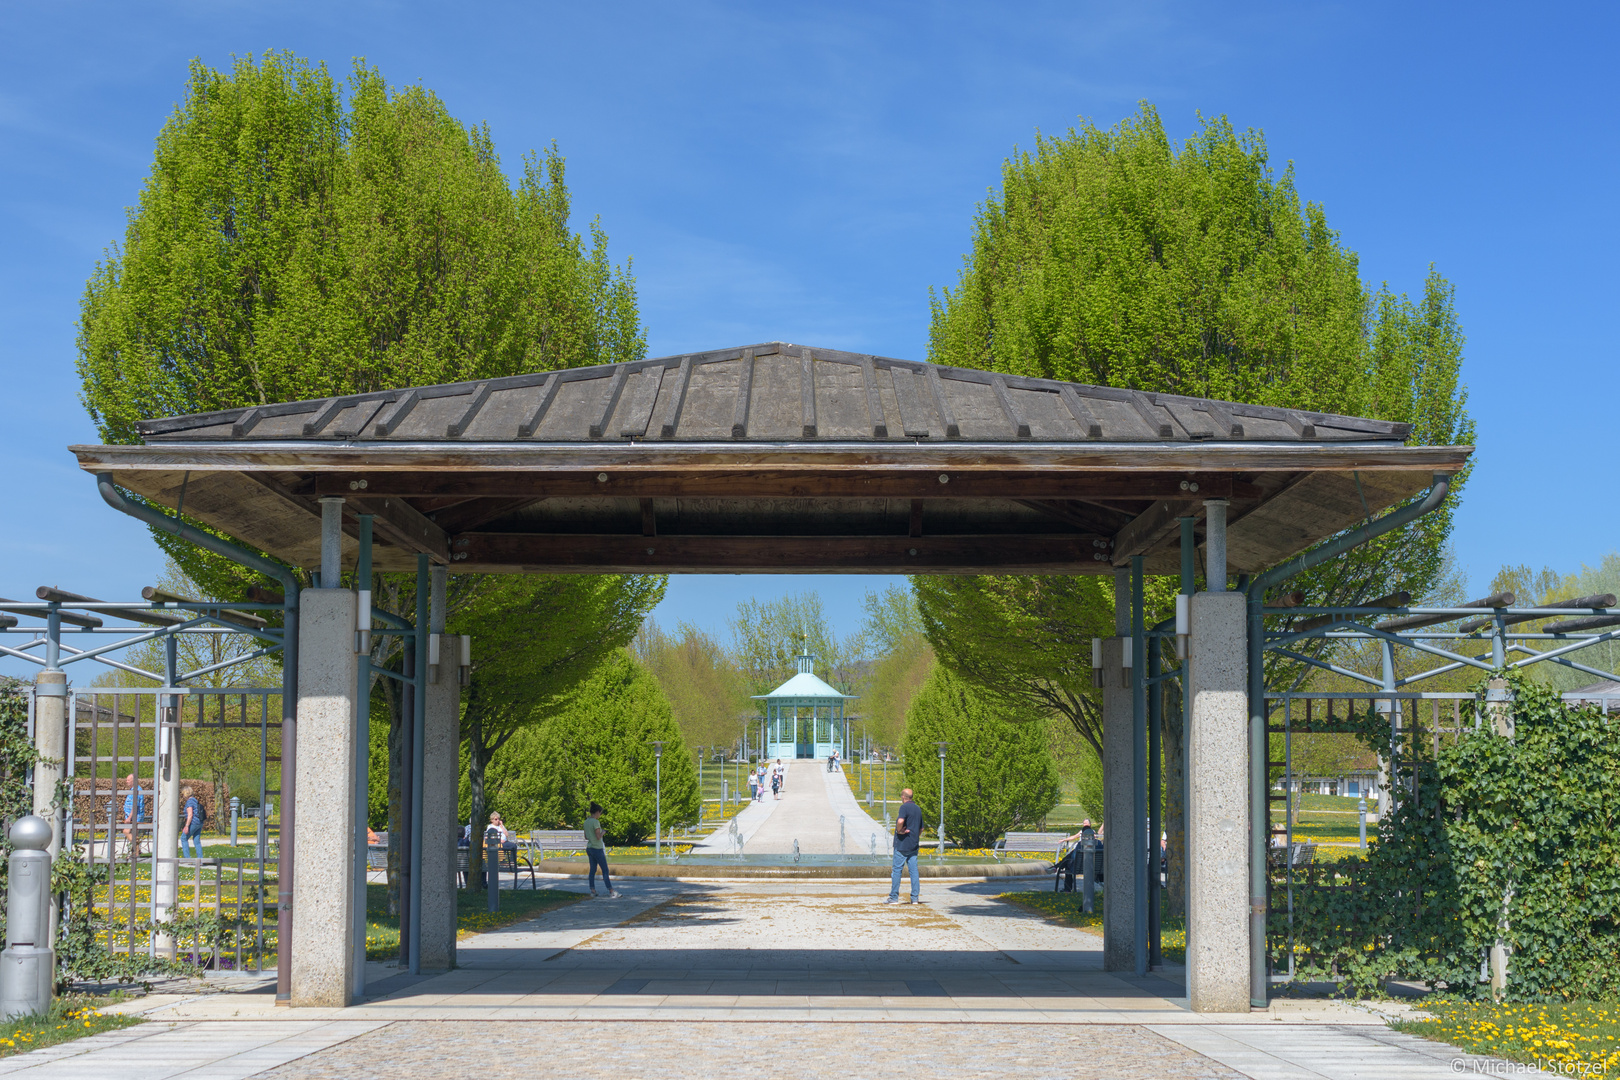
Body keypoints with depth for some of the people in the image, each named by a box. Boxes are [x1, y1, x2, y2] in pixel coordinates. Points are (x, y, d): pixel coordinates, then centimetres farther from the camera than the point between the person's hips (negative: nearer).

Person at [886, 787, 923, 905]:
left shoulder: (904, 807, -11)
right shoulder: (917, 809, 14)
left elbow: (900, 821, -29)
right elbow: (921, 828, 20)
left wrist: (898, 830, -13)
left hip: (902, 844, -7)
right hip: (914, 845, 7)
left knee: (897, 869, -2)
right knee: (913, 870, 6)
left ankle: (894, 897, -1)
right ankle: (915, 897, 3)